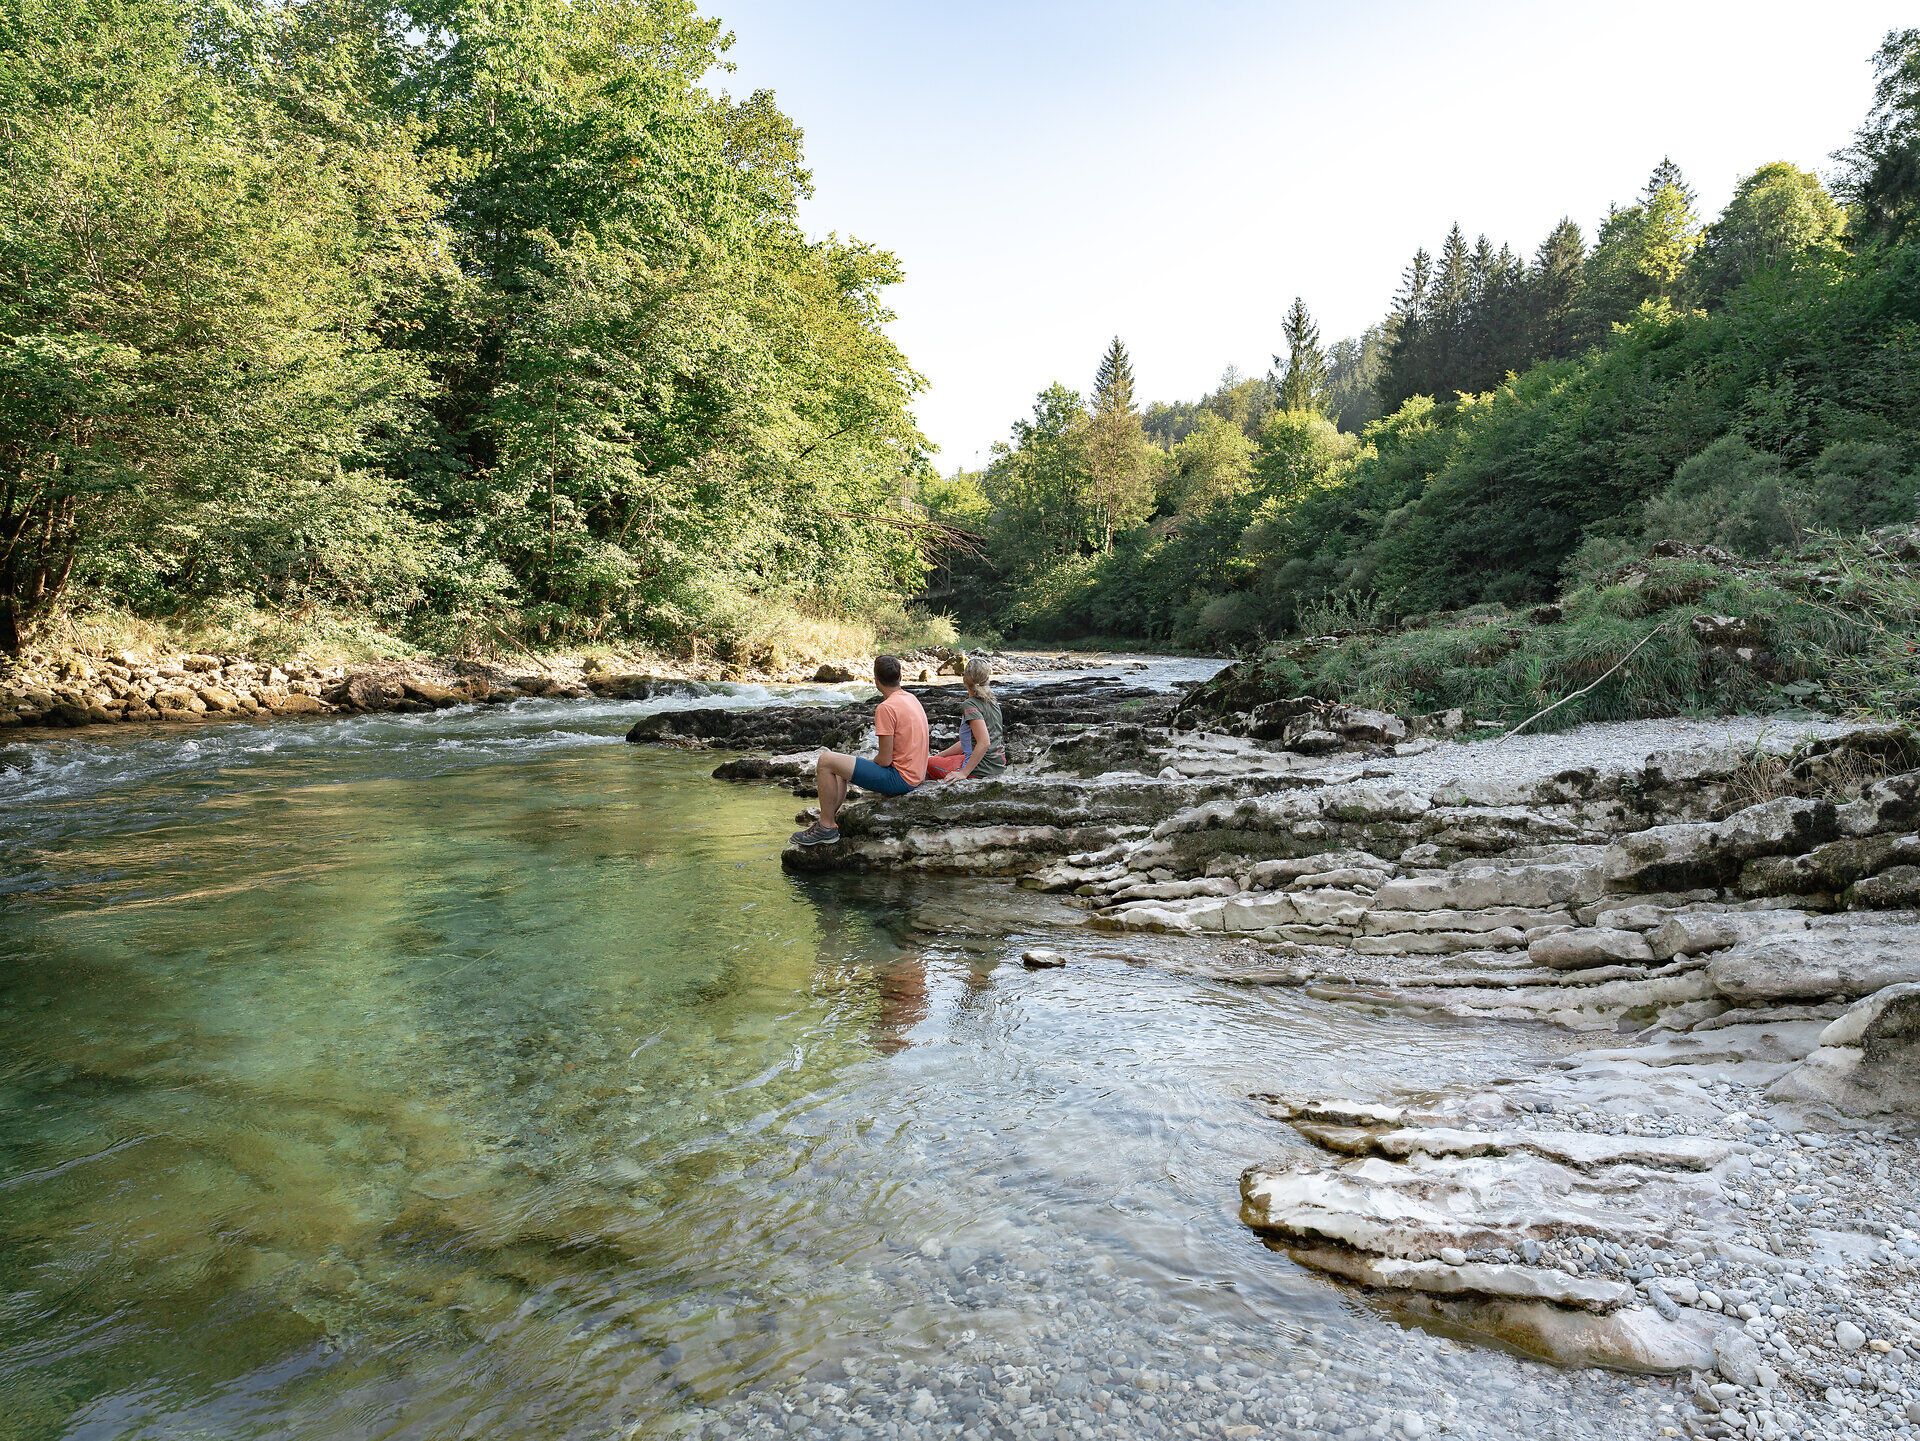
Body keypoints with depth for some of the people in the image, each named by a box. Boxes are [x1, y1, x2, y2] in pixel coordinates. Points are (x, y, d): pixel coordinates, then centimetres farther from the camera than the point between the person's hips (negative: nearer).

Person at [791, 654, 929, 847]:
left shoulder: (886, 708, -19)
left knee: (825, 761, -11)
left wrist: (868, 763, 2)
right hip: (914, 774, 10)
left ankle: (827, 827, -3)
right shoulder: (910, 698, 10)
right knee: (839, 767, 24)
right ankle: (828, 821, 23)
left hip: (899, 777, -10)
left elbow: (884, 760, -19)